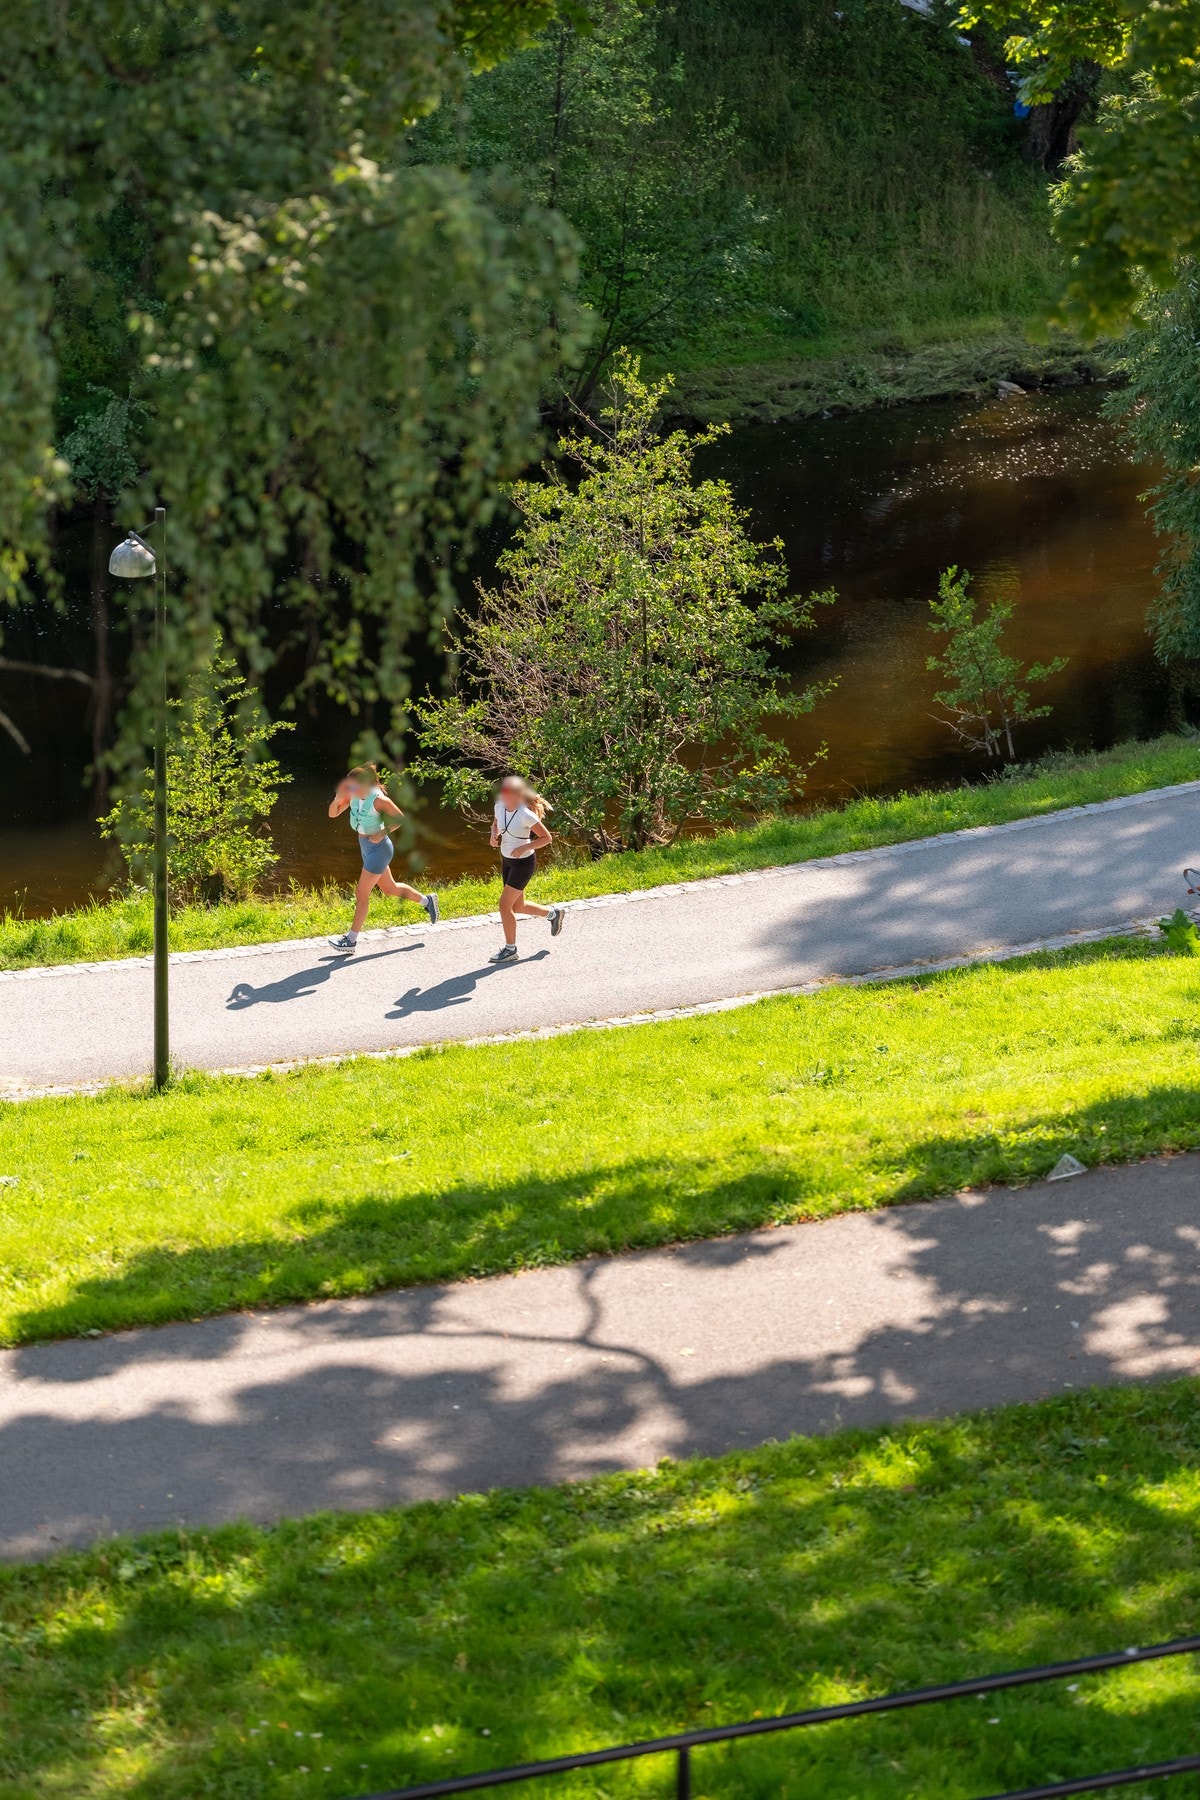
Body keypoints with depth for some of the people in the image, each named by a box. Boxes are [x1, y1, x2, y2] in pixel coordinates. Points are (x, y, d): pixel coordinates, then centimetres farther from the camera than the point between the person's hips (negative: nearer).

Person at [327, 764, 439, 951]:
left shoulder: (378, 800, -23)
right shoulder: (353, 796, -4)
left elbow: (400, 818, -12)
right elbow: (333, 813, -4)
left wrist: (383, 832, -23)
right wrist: (338, 798, -22)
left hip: (378, 849, -8)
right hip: (366, 847, 8)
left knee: (361, 893, -4)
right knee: (389, 888, 22)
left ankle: (351, 940, 3)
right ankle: (426, 901, 40)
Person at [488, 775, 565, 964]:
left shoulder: (526, 815, -24)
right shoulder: (500, 806, -6)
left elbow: (547, 838, -16)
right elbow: (495, 823, 17)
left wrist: (524, 847, -27)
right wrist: (494, 835, -5)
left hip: (523, 863, -8)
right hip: (506, 861, 8)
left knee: (505, 905, -8)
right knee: (517, 906, 18)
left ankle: (510, 949, 7)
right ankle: (554, 913, 41)